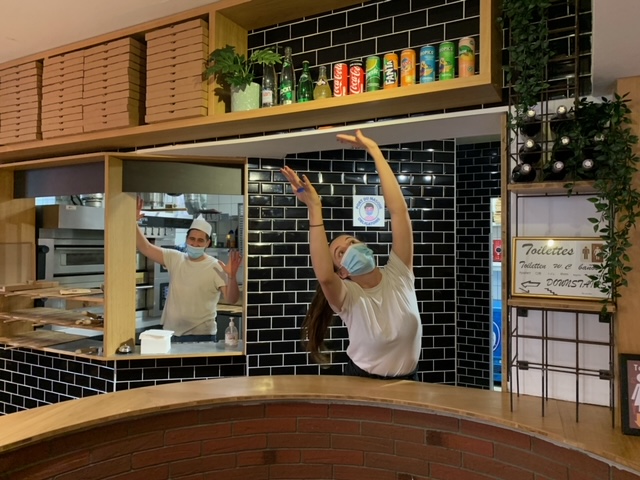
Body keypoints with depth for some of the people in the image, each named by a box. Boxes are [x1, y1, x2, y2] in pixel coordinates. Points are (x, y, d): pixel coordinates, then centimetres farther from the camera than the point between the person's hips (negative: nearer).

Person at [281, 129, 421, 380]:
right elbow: (323, 276, -36)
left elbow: (399, 209, -16)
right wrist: (314, 208, -34)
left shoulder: (398, 275, -7)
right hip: (362, 382, -2)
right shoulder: (348, 297, -12)